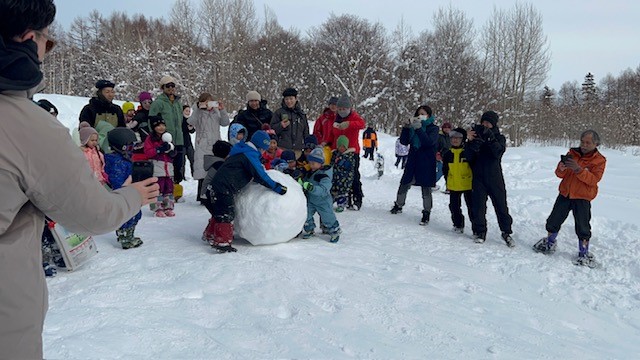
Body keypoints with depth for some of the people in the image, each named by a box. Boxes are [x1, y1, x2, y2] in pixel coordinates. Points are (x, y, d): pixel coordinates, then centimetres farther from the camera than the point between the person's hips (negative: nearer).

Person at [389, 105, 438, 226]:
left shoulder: (433, 128, -2)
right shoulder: (413, 127, 9)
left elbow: (429, 141, -20)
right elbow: (404, 141, 1)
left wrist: (419, 129, -27)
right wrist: (406, 127, -12)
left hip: (426, 164, -4)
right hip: (412, 162, 4)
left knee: (426, 189, -1)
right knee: (404, 185, 8)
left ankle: (426, 214, 9)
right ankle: (398, 206, 27)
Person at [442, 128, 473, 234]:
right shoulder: (448, 153, 3)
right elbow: (445, 169, 13)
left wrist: (474, 180, -8)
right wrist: (448, 181, 11)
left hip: (468, 184, -4)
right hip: (453, 185, 4)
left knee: (472, 206, 4)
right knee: (454, 206, 10)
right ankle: (458, 225, 24)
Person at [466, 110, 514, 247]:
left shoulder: (499, 137, 5)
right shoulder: (476, 135, 7)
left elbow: (499, 152, -16)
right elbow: (469, 157, -3)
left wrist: (489, 137, -27)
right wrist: (472, 142, -20)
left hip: (495, 178, -1)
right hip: (478, 177, 1)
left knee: (501, 205, 2)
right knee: (478, 205, 1)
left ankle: (506, 232, 14)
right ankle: (480, 231, 13)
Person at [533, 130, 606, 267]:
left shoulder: (599, 160, -4)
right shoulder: (572, 153, 4)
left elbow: (594, 180, -17)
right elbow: (560, 174, 3)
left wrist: (579, 170, -29)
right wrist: (561, 168, -21)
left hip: (582, 198, -3)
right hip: (565, 194, 3)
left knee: (583, 227, 1)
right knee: (554, 220, 9)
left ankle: (584, 253, 16)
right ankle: (550, 243, 28)